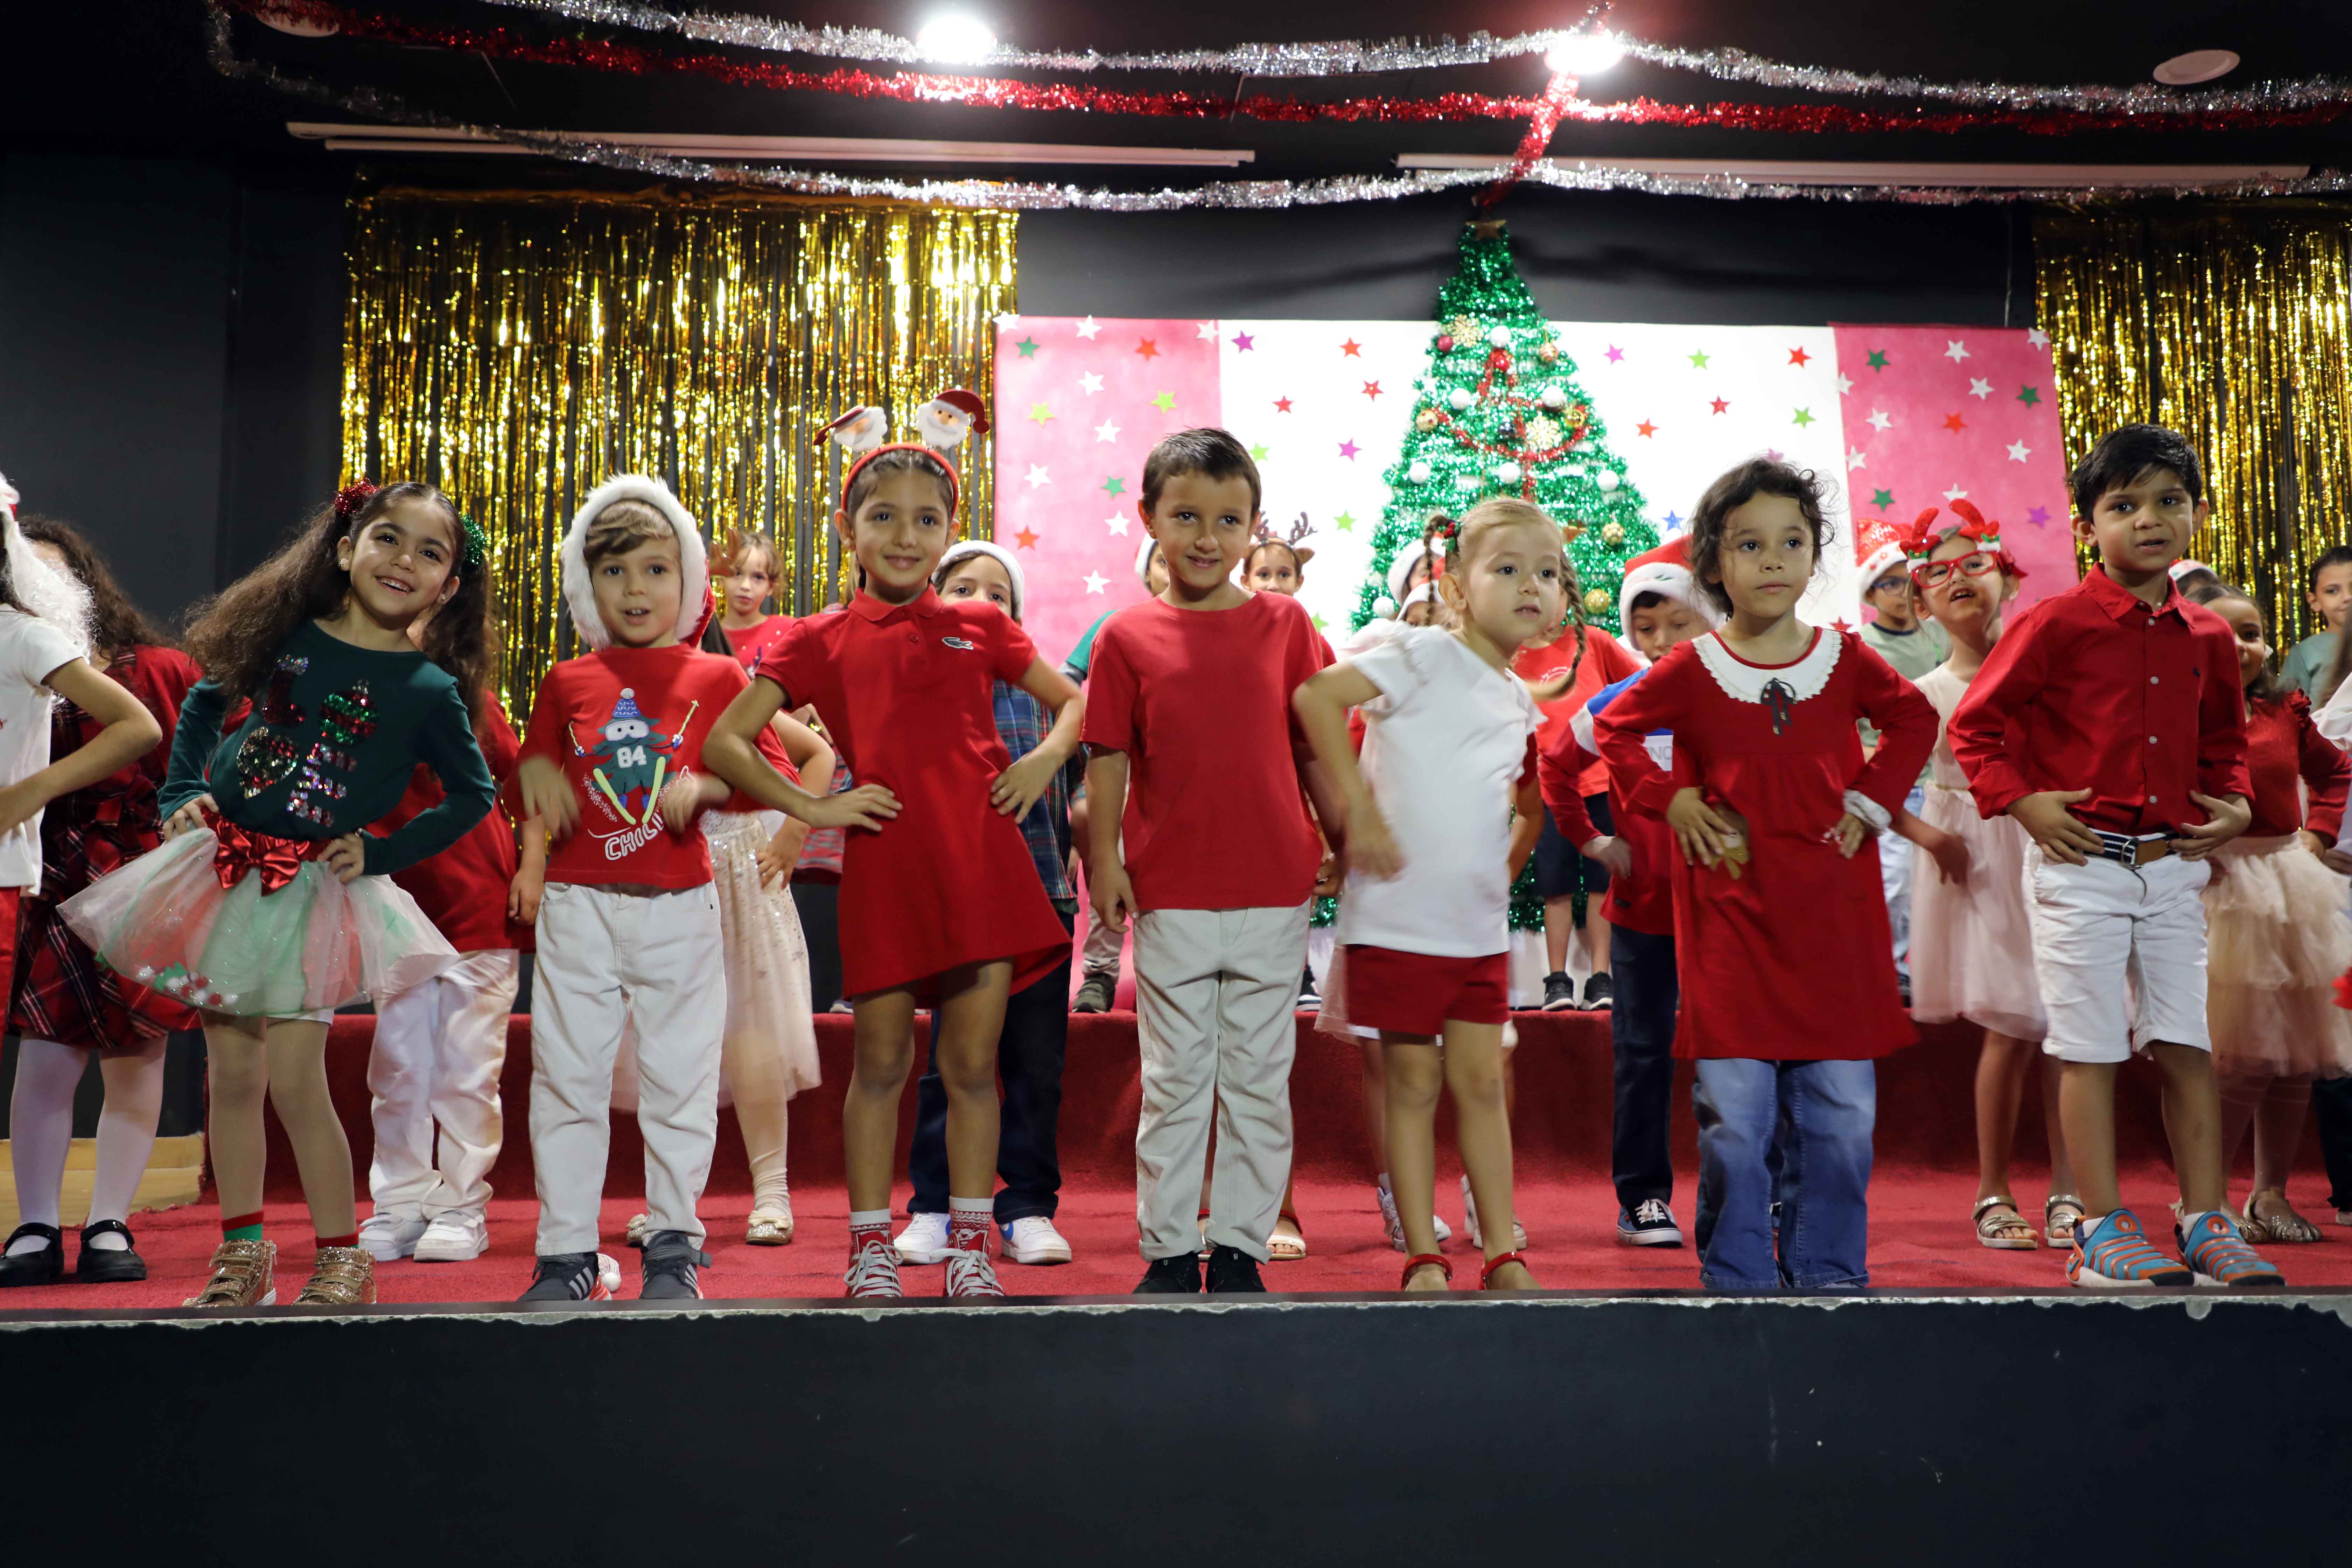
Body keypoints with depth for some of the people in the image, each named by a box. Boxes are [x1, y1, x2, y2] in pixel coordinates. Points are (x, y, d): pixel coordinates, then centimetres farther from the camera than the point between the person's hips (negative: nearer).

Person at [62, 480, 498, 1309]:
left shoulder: (431, 689, -6)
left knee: (295, 1081, -7)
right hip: (224, 873, 3)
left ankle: (343, 1260, 8)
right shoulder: (286, 637, 2)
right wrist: (183, 792, 8)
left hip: (315, 891, -3)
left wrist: (382, 852, -3)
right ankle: (243, 1253, 21)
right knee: (232, 1075, 8)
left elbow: (474, 794, 4)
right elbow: (204, 702, 18)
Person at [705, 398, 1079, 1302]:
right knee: (881, 1064, 5)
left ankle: (970, 1248, 17)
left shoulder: (980, 628, 12)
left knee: (973, 1064, 5)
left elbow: (1076, 701, 22)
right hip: (884, 868, -1)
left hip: (983, 862, 1)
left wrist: (1044, 760, 3)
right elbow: (724, 742, 5)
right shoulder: (821, 642, 8)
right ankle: (871, 1248, 19)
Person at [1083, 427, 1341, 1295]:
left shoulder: (1284, 623, 3)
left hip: (1274, 894, 1)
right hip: (1171, 895, -1)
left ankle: (1240, 1247, 20)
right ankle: (1169, 1252, 18)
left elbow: (1316, 745, 7)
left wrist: (1346, 844, 8)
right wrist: (1103, 857, -4)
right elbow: (1108, 755, 2)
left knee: (1259, 1081, 8)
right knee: (1175, 1081, 8)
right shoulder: (1127, 636, 1)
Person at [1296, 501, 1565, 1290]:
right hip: (1398, 917, -6)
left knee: (1481, 1083, 11)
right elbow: (1315, 696, -19)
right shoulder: (1426, 655, -9)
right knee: (1414, 1085, 3)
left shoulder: (1520, 705, 13)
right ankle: (1423, 1258, 13)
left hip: (1481, 924, 7)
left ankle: (1504, 1255, 19)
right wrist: (1359, 808, -20)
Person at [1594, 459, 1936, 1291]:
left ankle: (1826, 1268, 21)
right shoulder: (1691, 670, -1)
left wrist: (1874, 798, 7)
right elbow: (1612, 729, 11)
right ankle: (1738, 1275, 12)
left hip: (1833, 910, 2)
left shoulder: (1846, 659, 4)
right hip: (1730, 907, -2)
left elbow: (1915, 718, 19)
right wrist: (1672, 800, -1)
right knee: (1735, 1112, -1)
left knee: (1840, 1111, 5)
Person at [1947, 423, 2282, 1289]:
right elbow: (1974, 724, -4)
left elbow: (2223, 739, 25)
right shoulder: (2057, 623, -7)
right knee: (2091, 1046, 0)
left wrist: (2232, 804, 8)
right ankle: (2102, 1230, 7)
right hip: (2081, 862, -5)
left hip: (2173, 866, 5)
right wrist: (2022, 801, -14)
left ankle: (2208, 1224, 16)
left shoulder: (2207, 637, 9)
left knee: (2187, 1045, 7)